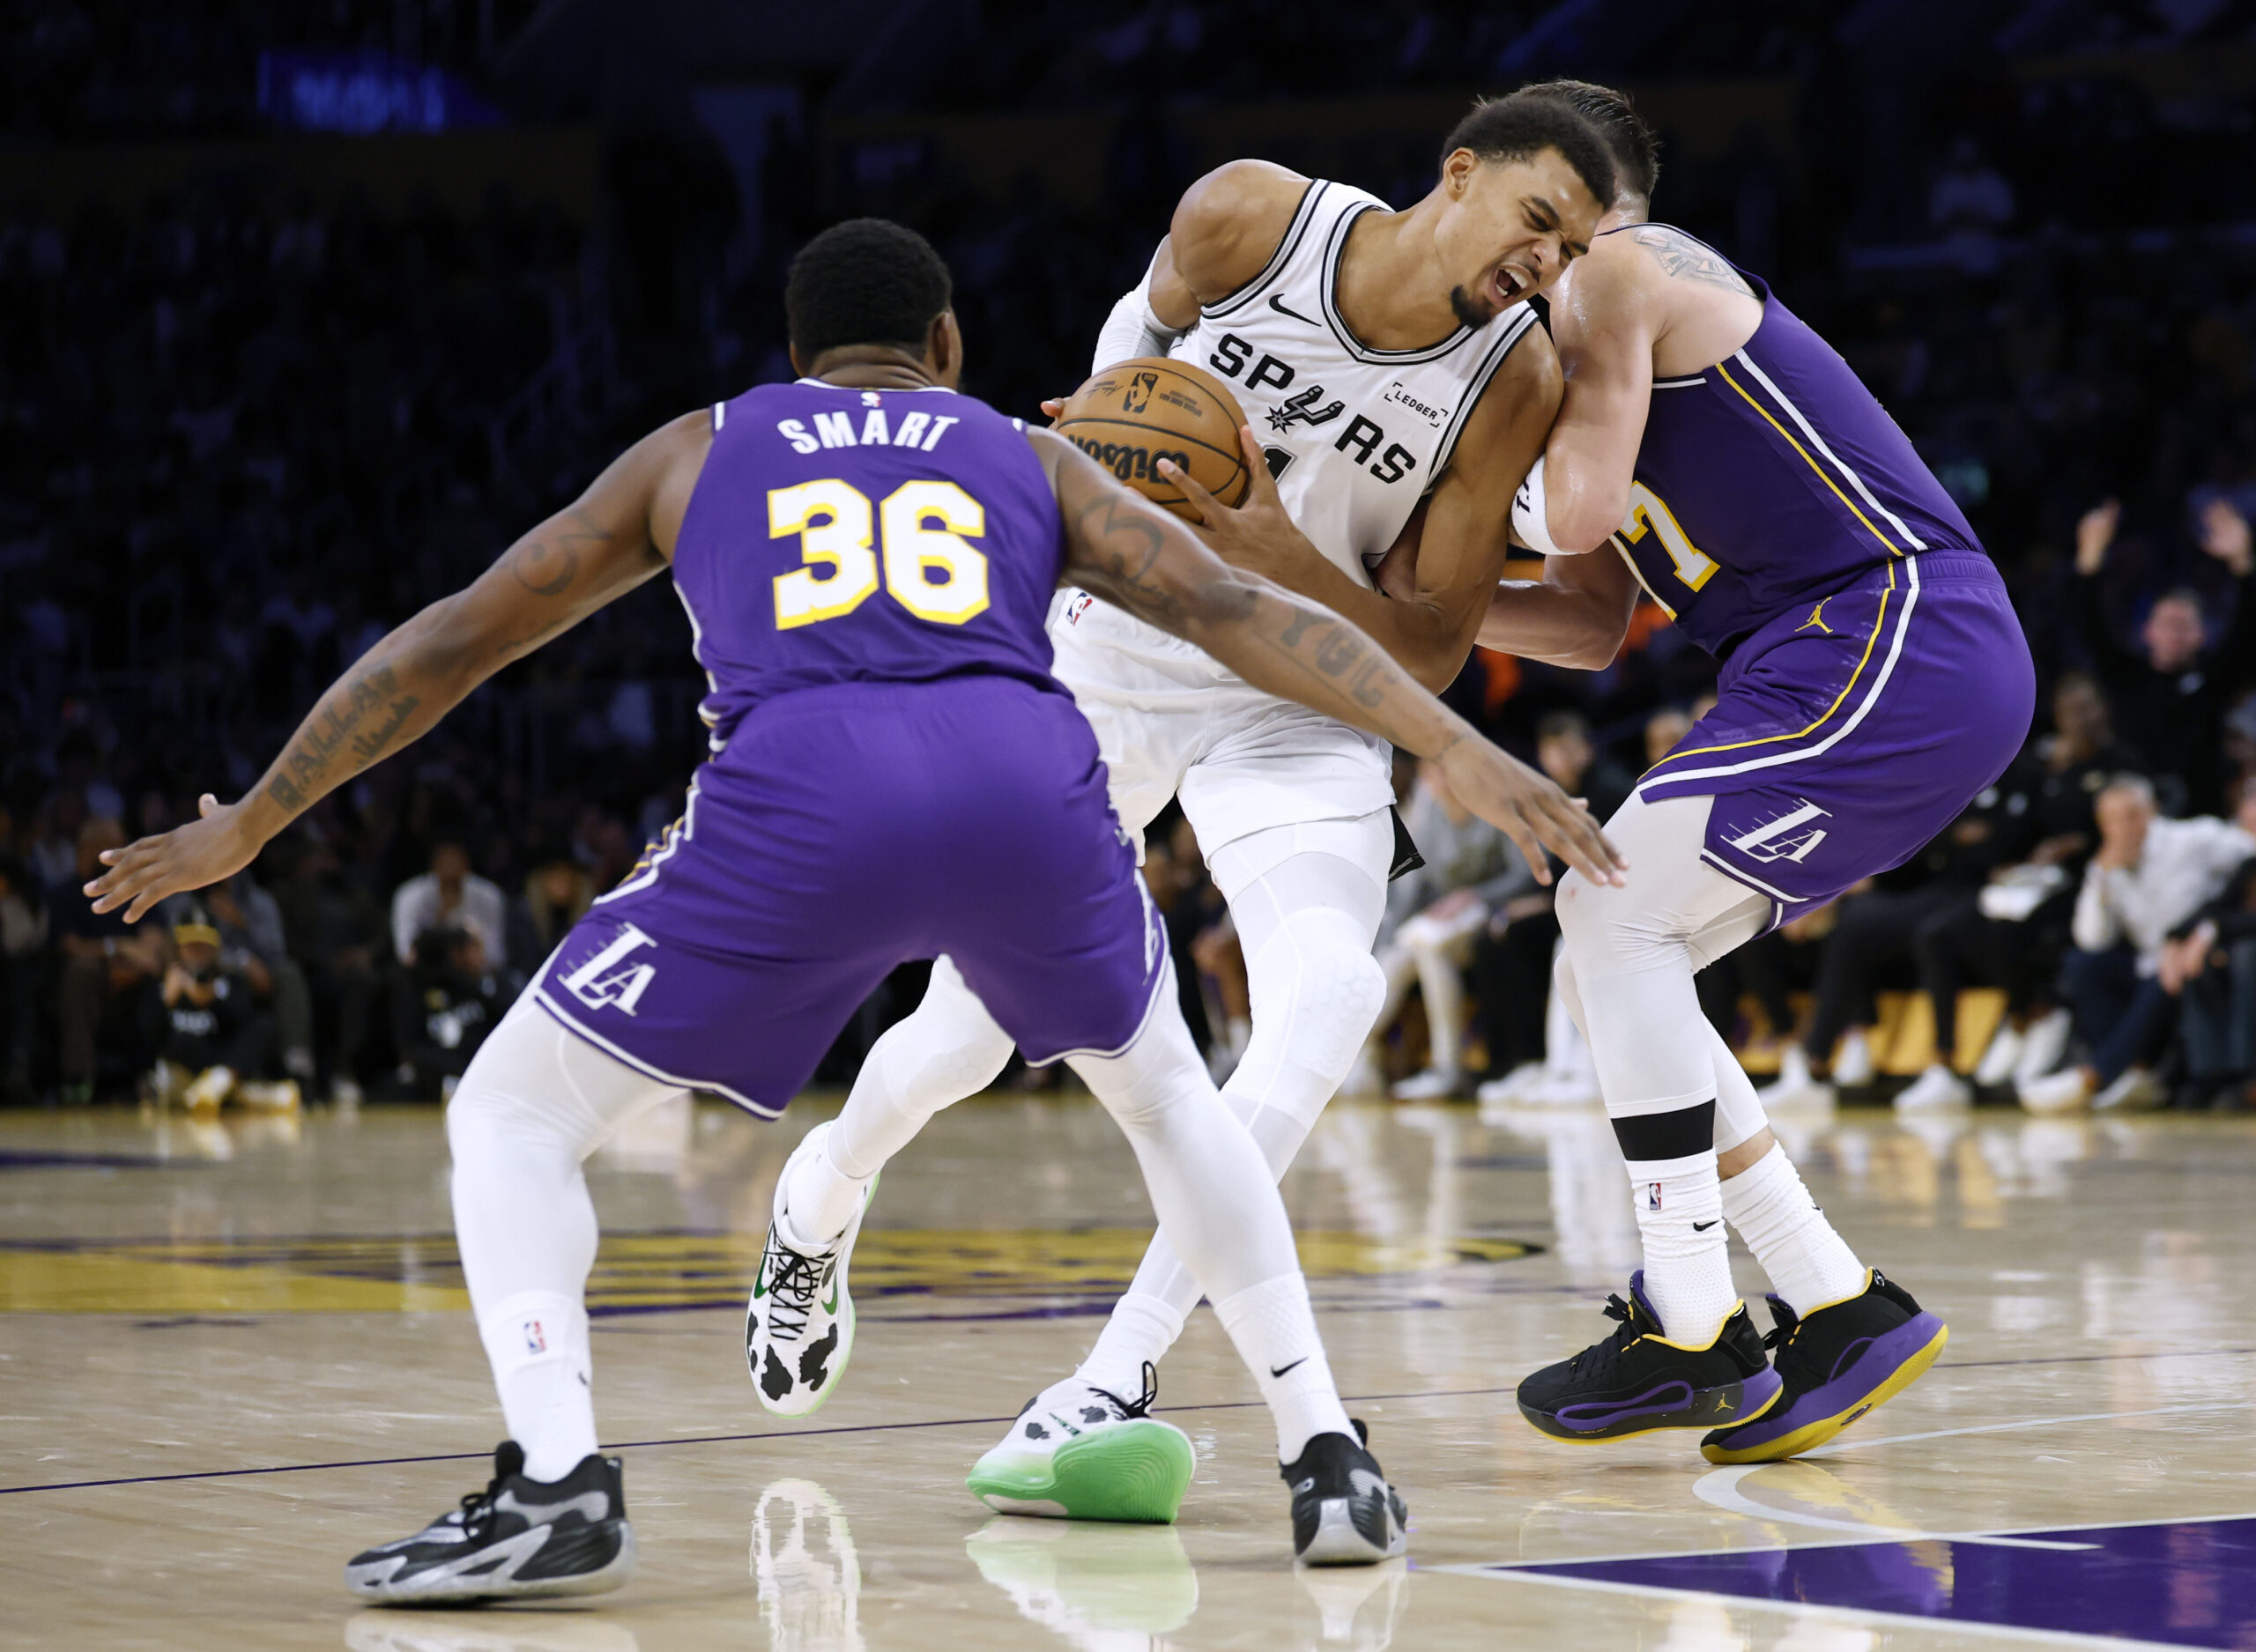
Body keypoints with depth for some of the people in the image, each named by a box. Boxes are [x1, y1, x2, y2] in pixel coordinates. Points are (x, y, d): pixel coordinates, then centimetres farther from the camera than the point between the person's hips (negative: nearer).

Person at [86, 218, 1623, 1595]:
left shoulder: (693, 453, 31)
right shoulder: (1028, 457, 32)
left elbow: (449, 643, 34)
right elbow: (1243, 612, 18)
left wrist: (243, 828, 42)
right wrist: (1461, 752, 14)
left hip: (799, 800, -2)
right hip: (1029, 785, 2)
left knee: (512, 1119, 15)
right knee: (1167, 1094, 32)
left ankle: (556, 1482, -7)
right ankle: (1330, 1462, 21)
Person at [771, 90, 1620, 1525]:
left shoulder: (1517, 381, -18)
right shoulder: (1248, 216, -19)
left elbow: (1429, 655, -15)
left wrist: (1275, 543, -29)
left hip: (1298, 706, 0)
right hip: (1111, 657, 0)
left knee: (1328, 998, -29)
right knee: (974, 1027, 7)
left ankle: (1110, 1386, -29)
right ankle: (821, 1209, 43)